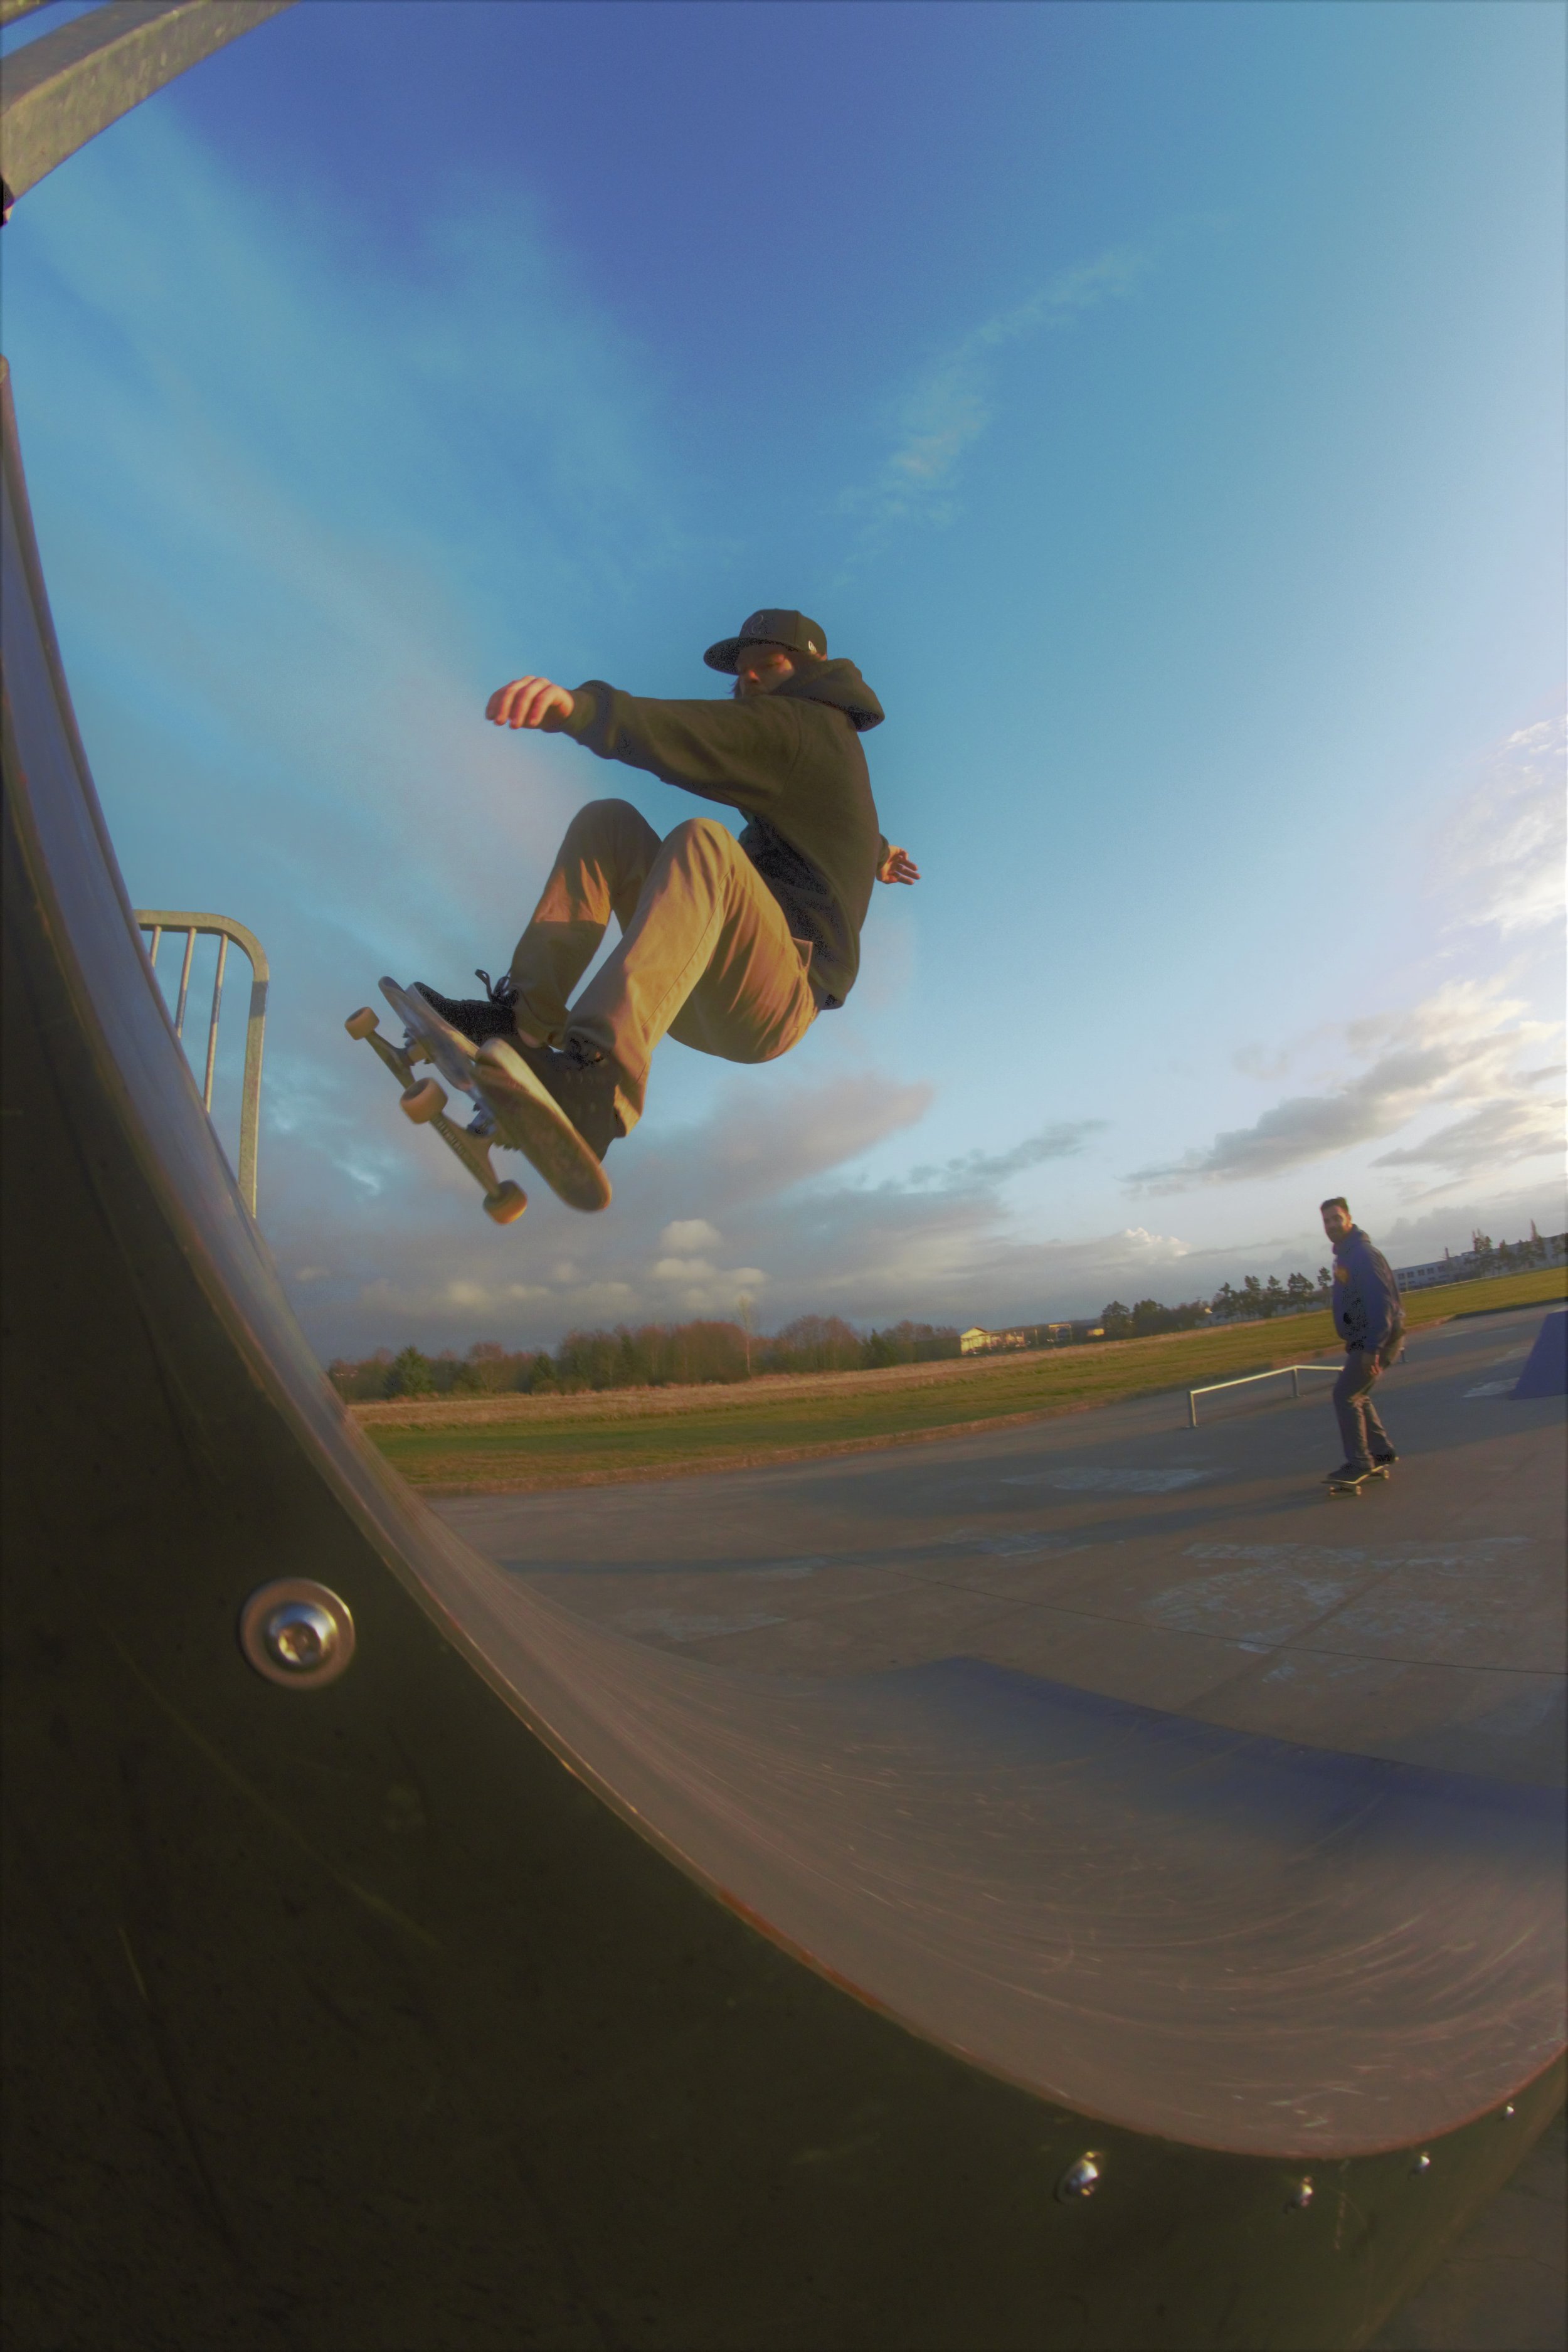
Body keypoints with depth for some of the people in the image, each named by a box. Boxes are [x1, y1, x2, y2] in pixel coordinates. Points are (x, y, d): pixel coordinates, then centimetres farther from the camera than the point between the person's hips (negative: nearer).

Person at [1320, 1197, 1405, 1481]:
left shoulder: (1363, 1254, -19)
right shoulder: (1345, 1255, 12)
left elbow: (1381, 1302, -26)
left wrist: (1373, 1349, -29)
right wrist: (1356, 1344, 21)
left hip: (1377, 1340, -10)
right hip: (1364, 1340, 10)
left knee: (1345, 1395, -9)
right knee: (1357, 1396, 16)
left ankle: (1358, 1462, -3)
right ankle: (1381, 1452, 25)